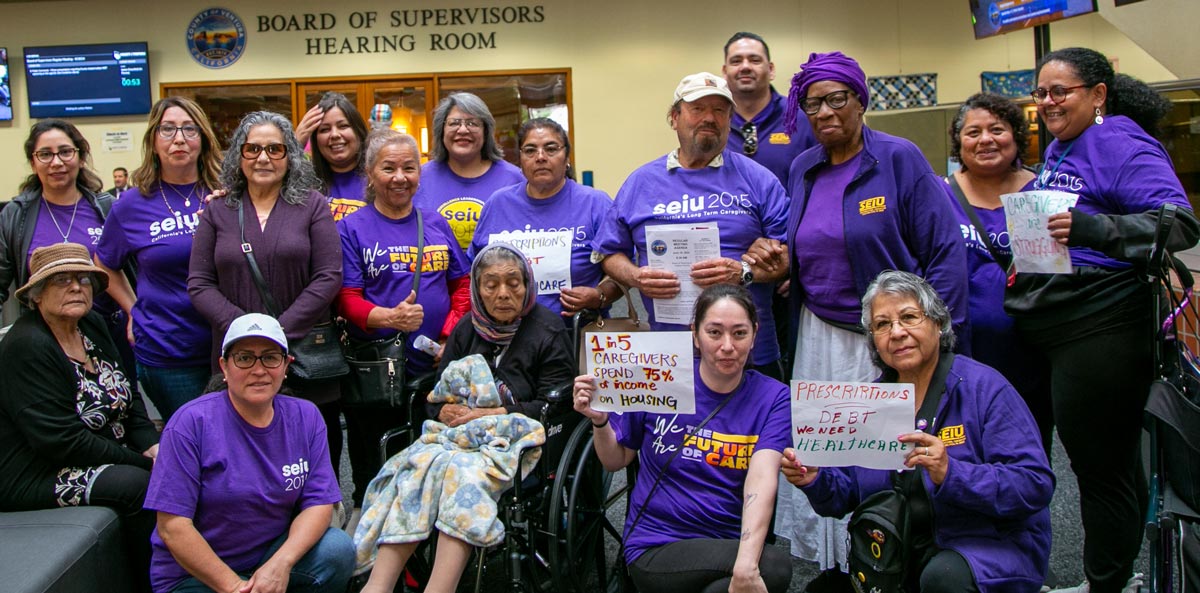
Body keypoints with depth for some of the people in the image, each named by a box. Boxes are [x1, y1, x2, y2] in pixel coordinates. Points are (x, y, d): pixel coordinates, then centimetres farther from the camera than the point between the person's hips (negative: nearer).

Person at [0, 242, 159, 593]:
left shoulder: (93, 326, 7)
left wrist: (151, 446, -5)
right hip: (32, 478, -8)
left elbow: (128, 397, 13)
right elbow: (60, 441, -24)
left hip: (101, 456, 9)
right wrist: (139, 460, -20)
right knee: (139, 485, -27)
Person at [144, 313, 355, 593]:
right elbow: (172, 527, -15)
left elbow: (319, 502, -5)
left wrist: (281, 563, -22)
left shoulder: (306, 418, 0)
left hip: (276, 553, 4)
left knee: (338, 549, -23)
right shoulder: (191, 422, -12)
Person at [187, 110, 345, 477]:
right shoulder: (217, 212, 9)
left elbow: (328, 277, -4)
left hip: (306, 354, -1)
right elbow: (199, 285, 4)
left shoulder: (312, 206, 3)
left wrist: (280, 330, -13)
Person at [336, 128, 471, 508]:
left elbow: (462, 285, 10)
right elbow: (347, 300, -7)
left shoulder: (437, 225, 11)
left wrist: (451, 336, -5)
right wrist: (390, 317, -26)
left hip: (437, 367, 3)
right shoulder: (351, 228, -1)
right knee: (374, 478, 7)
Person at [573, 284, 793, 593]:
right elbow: (616, 461, 9)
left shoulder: (773, 397, -1)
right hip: (656, 550, -2)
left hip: (728, 546, 2)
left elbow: (762, 479, -17)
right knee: (775, 567, -27)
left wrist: (746, 565, -32)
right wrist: (600, 421, -13)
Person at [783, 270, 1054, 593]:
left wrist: (951, 473, -29)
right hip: (899, 556, 4)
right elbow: (848, 493, 8)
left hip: (988, 544, -4)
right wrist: (815, 480, -13)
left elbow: (1036, 485, -15)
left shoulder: (985, 388, -7)